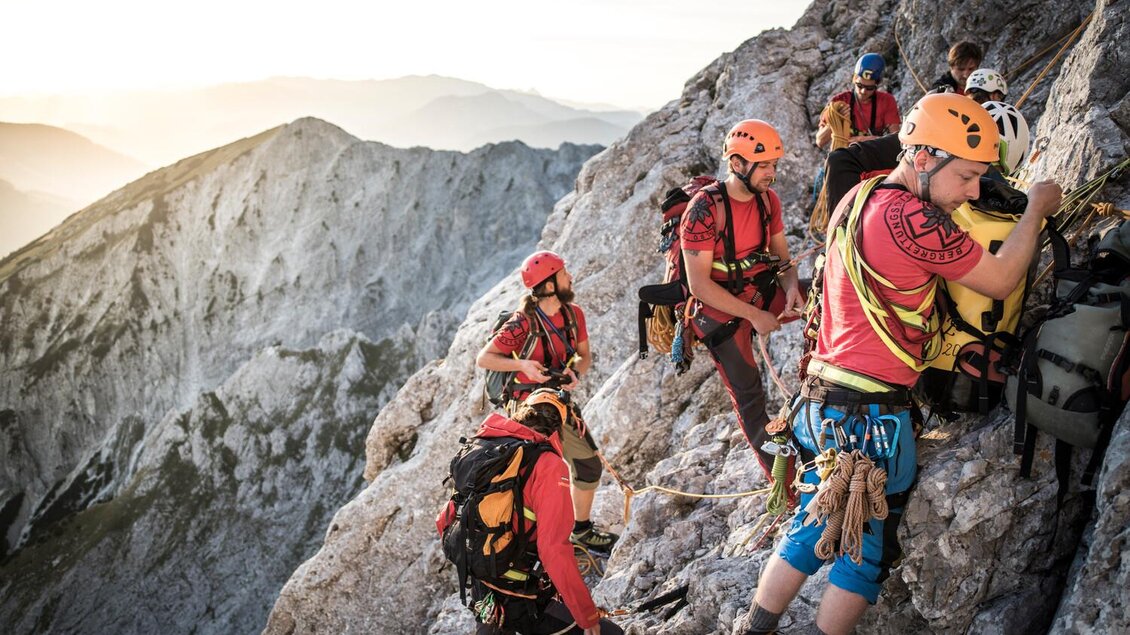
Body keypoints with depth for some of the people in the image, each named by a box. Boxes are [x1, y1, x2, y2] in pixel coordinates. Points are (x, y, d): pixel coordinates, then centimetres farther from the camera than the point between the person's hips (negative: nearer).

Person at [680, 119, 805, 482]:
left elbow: (782, 256, 3)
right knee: (749, 396, 0)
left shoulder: (768, 199, -4)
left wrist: (791, 286, -20)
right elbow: (699, 285, -23)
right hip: (721, 312, -5)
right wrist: (754, 315, -23)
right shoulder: (704, 209, -23)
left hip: (763, 294, 6)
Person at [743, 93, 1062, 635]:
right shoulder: (913, 219, -19)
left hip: (823, 405, 9)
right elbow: (1000, 281, -9)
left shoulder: (854, 199, 8)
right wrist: (1036, 209, 5)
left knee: (809, 529, 19)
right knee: (869, 550, 8)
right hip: (874, 414, -9)